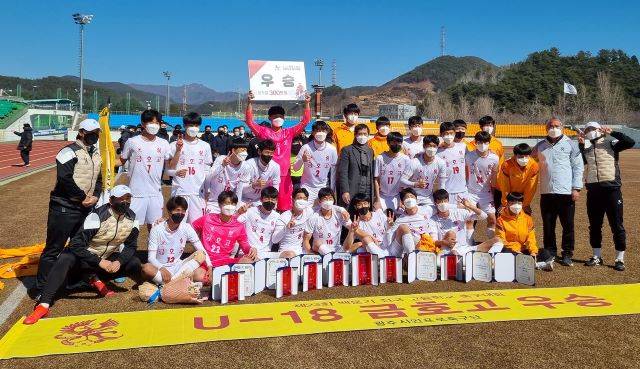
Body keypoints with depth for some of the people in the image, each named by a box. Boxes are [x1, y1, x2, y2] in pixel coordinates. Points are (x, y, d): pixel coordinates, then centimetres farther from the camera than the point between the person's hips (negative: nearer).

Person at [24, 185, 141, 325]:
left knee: (134, 264, -16)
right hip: (86, 258, -5)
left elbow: (131, 246, -2)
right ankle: (43, 306, -32)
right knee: (65, 260, -34)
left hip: (110, 259, 5)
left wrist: (119, 261, -23)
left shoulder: (131, 218, -9)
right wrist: (100, 262, -34)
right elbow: (76, 244, -29)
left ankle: (97, 280, 10)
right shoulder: (98, 216, -26)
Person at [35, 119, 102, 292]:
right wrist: (83, 197, -15)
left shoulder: (97, 154, 14)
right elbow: (65, 179, -22)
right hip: (64, 208, -8)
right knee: (54, 248, -2)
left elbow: (98, 178, 16)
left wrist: (95, 196, -3)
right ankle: (42, 288, 8)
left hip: (86, 208, 8)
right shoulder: (70, 151, -13)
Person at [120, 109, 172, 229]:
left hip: (155, 193, 3)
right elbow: (122, 161, 8)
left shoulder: (163, 144, 5)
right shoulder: (132, 142, -3)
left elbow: (170, 165, 5)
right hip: (136, 193, -3)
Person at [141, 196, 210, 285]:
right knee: (147, 268, -36)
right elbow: (151, 258, -16)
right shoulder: (157, 230, -13)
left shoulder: (187, 228, -6)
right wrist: (162, 269, -36)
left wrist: (209, 267, -22)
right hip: (160, 268, -3)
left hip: (178, 267, 3)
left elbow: (202, 251, -6)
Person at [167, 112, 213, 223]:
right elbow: (169, 169, -1)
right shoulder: (175, 145, 2)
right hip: (179, 191, -1)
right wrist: (178, 150, -12)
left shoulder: (205, 146, 9)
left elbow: (207, 170, 12)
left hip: (198, 192, 2)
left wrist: (206, 192, 7)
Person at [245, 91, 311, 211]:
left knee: (285, 207, 5)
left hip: (285, 175, 2)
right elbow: (249, 121, -6)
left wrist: (307, 103, -1)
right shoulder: (264, 132, 4)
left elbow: (305, 121, 8)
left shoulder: (289, 133, 9)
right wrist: (249, 103, -16)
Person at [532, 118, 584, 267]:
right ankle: (550, 253, 18)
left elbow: (578, 167, 1)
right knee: (548, 226, 7)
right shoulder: (540, 146, 13)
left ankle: (567, 254, 13)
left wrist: (576, 188, -6)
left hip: (567, 192, -3)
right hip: (546, 192, 3)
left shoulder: (570, 144, 4)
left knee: (568, 226, 2)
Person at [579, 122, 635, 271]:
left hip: (611, 189, -4)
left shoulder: (610, 143, 2)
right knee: (594, 225, 11)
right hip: (593, 190, 4)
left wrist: (612, 133, -11)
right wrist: (581, 145, -6)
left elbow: (630, 142, -11)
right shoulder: (585, 148, 12)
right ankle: (597, 256, 23)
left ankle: (619, 259, 10)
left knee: (616, 225, 1)